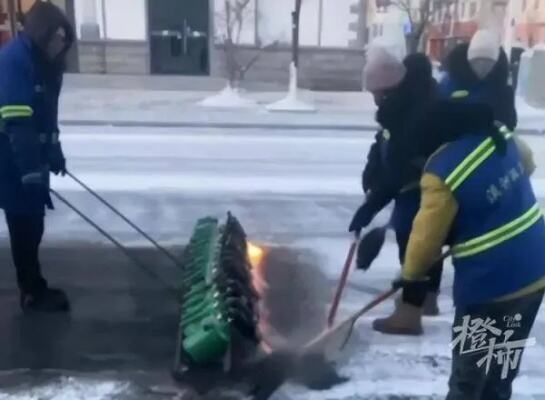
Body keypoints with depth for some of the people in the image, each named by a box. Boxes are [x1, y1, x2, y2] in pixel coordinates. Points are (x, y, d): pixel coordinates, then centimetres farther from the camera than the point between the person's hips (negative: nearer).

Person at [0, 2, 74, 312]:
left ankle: (34, 289, 27)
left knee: (32, 224, 15)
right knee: (25, 226, 1)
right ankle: (33, 293, 14)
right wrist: (31, 169, -30)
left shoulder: (41, 61, 9)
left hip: (30, 157, 9)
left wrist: (54, 152, 19)